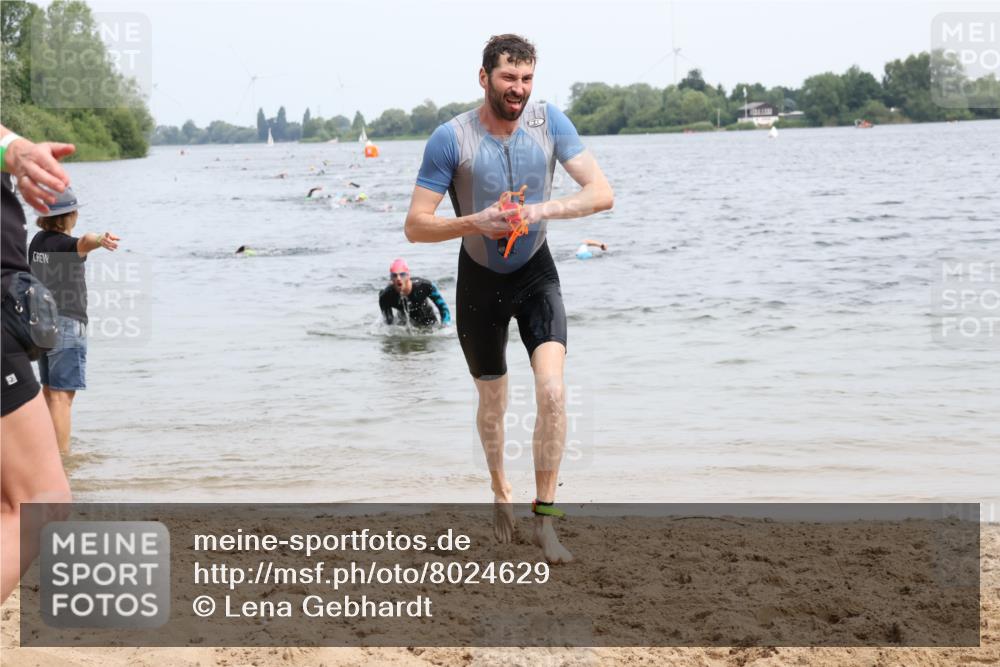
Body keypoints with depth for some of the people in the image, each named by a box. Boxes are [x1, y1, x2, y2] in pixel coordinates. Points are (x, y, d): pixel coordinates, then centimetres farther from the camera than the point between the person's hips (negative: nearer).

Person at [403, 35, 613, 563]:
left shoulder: (548, 121, -13)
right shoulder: (451, 138, -19)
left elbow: (601, 193, -15)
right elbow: (415, 226, -17)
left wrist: (542, 210, -31)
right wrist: (476, 223, -33)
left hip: (536, 273, 1)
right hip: (480, 280, 0)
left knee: (552, 391, -19)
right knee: (493, 402, 14)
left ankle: (544, 518, -10)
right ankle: (500, 489, 43)